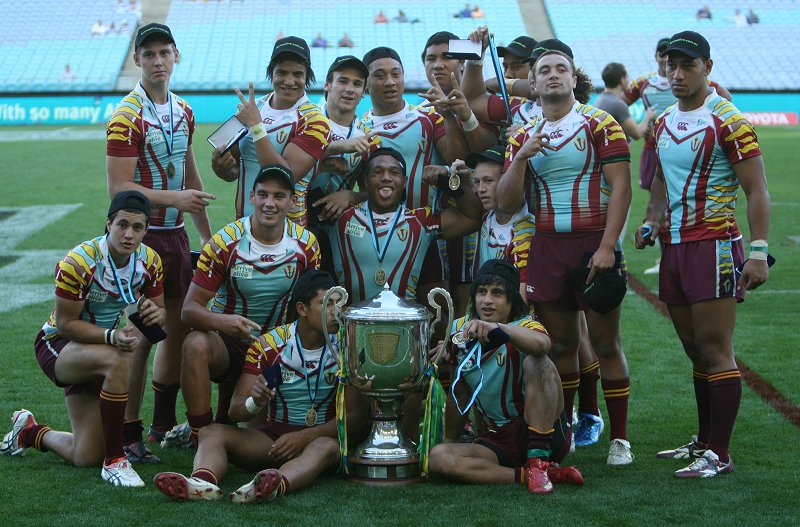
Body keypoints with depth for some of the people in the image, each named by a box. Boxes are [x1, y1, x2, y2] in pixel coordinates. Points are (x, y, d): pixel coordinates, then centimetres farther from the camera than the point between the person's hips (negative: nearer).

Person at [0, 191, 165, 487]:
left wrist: (157, 314, -27)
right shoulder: (79, 262, -26)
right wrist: (112, 336, -38)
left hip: (100, 344, 6)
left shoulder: (149, 261, -9)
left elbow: (159, 311, -1)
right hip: (58, 344, -6)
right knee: (118, 361, -40)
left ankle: (29, 431, 33)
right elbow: (66, 324, -22)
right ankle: (114, 461, -28)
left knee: (85, 458, 1)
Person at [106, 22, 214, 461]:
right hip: (142, 236, -8)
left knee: (179, 328, 12)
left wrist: (207, 235, 21)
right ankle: (129, 435, 0)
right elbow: (119, 188, -17)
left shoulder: (183, 112, 11)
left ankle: (163, 424, 26)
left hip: (175, 234, 8)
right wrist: (173, 198, -24)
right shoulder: (127, 117, -13)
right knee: (141, 333, -8)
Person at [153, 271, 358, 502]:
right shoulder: (268, 345, -1)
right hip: (274, 435, 2)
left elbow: (353, 416, -8)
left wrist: (305, 437, -21)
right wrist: (254, 403, -29)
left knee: (327, 447, -38)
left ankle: (277, 486, -68)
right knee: (211, 432, -21)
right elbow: (235, 411, -5)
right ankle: (202, 482, -55)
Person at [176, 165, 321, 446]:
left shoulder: (307, 245, -6)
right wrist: (222, 321, -40)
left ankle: (221, 425, 30)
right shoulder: (224, 243, -16)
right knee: (196, 345, -35)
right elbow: (190, 309, -17)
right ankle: (201, 437, -24)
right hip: (226, 341, -4)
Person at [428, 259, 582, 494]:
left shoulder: (524, 326, -10)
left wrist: (499, 329, -54)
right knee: (438, 458, -23)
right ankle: (526, 474, -24)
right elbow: (459, 393, 18)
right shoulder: (460, 331, 5)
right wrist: (449, 440, 18)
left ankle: (538, 462, -29)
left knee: (536, 363, -29)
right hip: (497, 442, 4)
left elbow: (542, 344, -38)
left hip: (545, 434, -4)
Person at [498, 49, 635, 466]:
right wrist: (521, 158, -10)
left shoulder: (599, 124, -1)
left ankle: (619, 439, 6)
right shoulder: (523, 137, 11)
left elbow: (620, 187, -8)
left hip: (594, 244, -4)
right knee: (559, 345, 9)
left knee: (605, 343, -1)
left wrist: (607, 246, -17)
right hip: (546, 247, 4)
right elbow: (505, 203, 6)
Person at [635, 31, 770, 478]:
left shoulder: (728, 122, -10)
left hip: (714, 246, -8)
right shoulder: (664, 123, 13)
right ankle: (704, 442, 23)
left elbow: (758, 192, -11)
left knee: (716, 352, -7)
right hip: (674, 248, 8)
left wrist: (759, 252, -18)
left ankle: (720, 455, -3)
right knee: (697, 353, 14)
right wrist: (652, 222, 8)